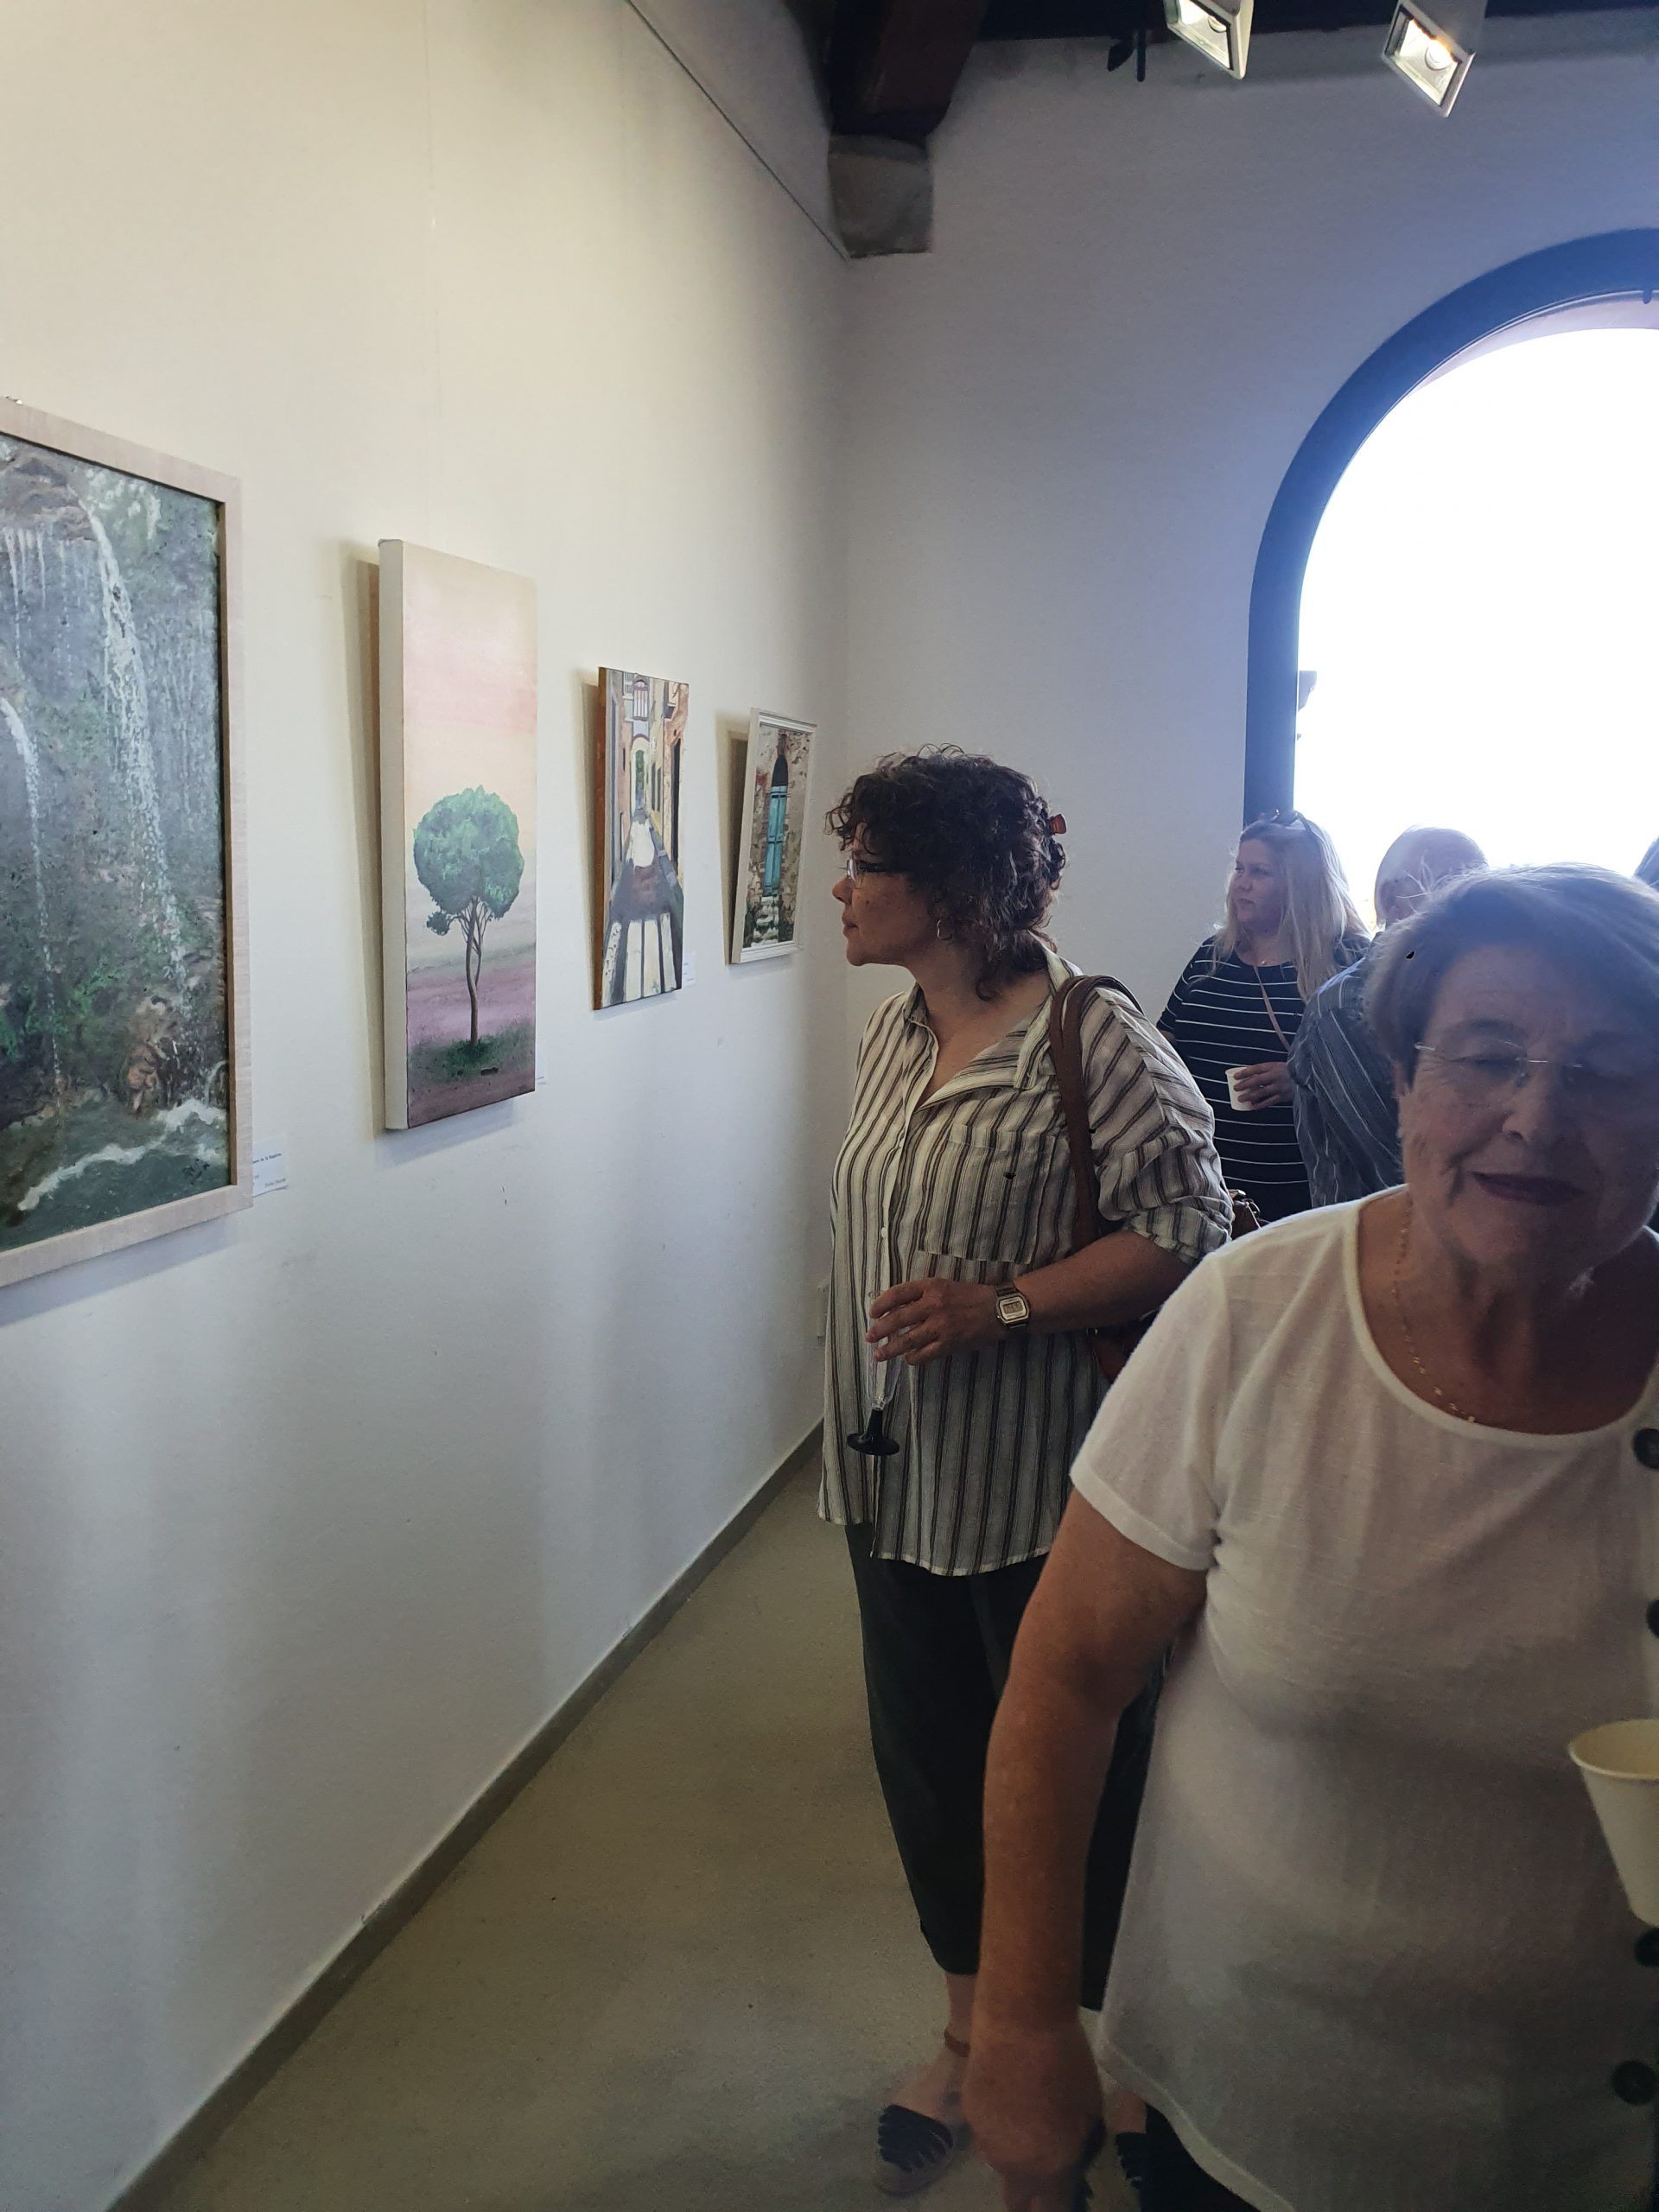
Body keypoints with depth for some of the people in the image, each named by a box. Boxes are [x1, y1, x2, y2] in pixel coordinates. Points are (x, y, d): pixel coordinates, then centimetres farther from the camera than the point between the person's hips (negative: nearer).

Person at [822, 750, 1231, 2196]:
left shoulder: (1097, 1042, -17)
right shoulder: (890, 1037, 7)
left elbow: (1187, 1236, -19)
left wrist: (1004, 1306, -25)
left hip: (1046, 1495, -7)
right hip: (902, 1481, 7)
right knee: (928, 1755, 17)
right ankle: (973, 2037, 38)